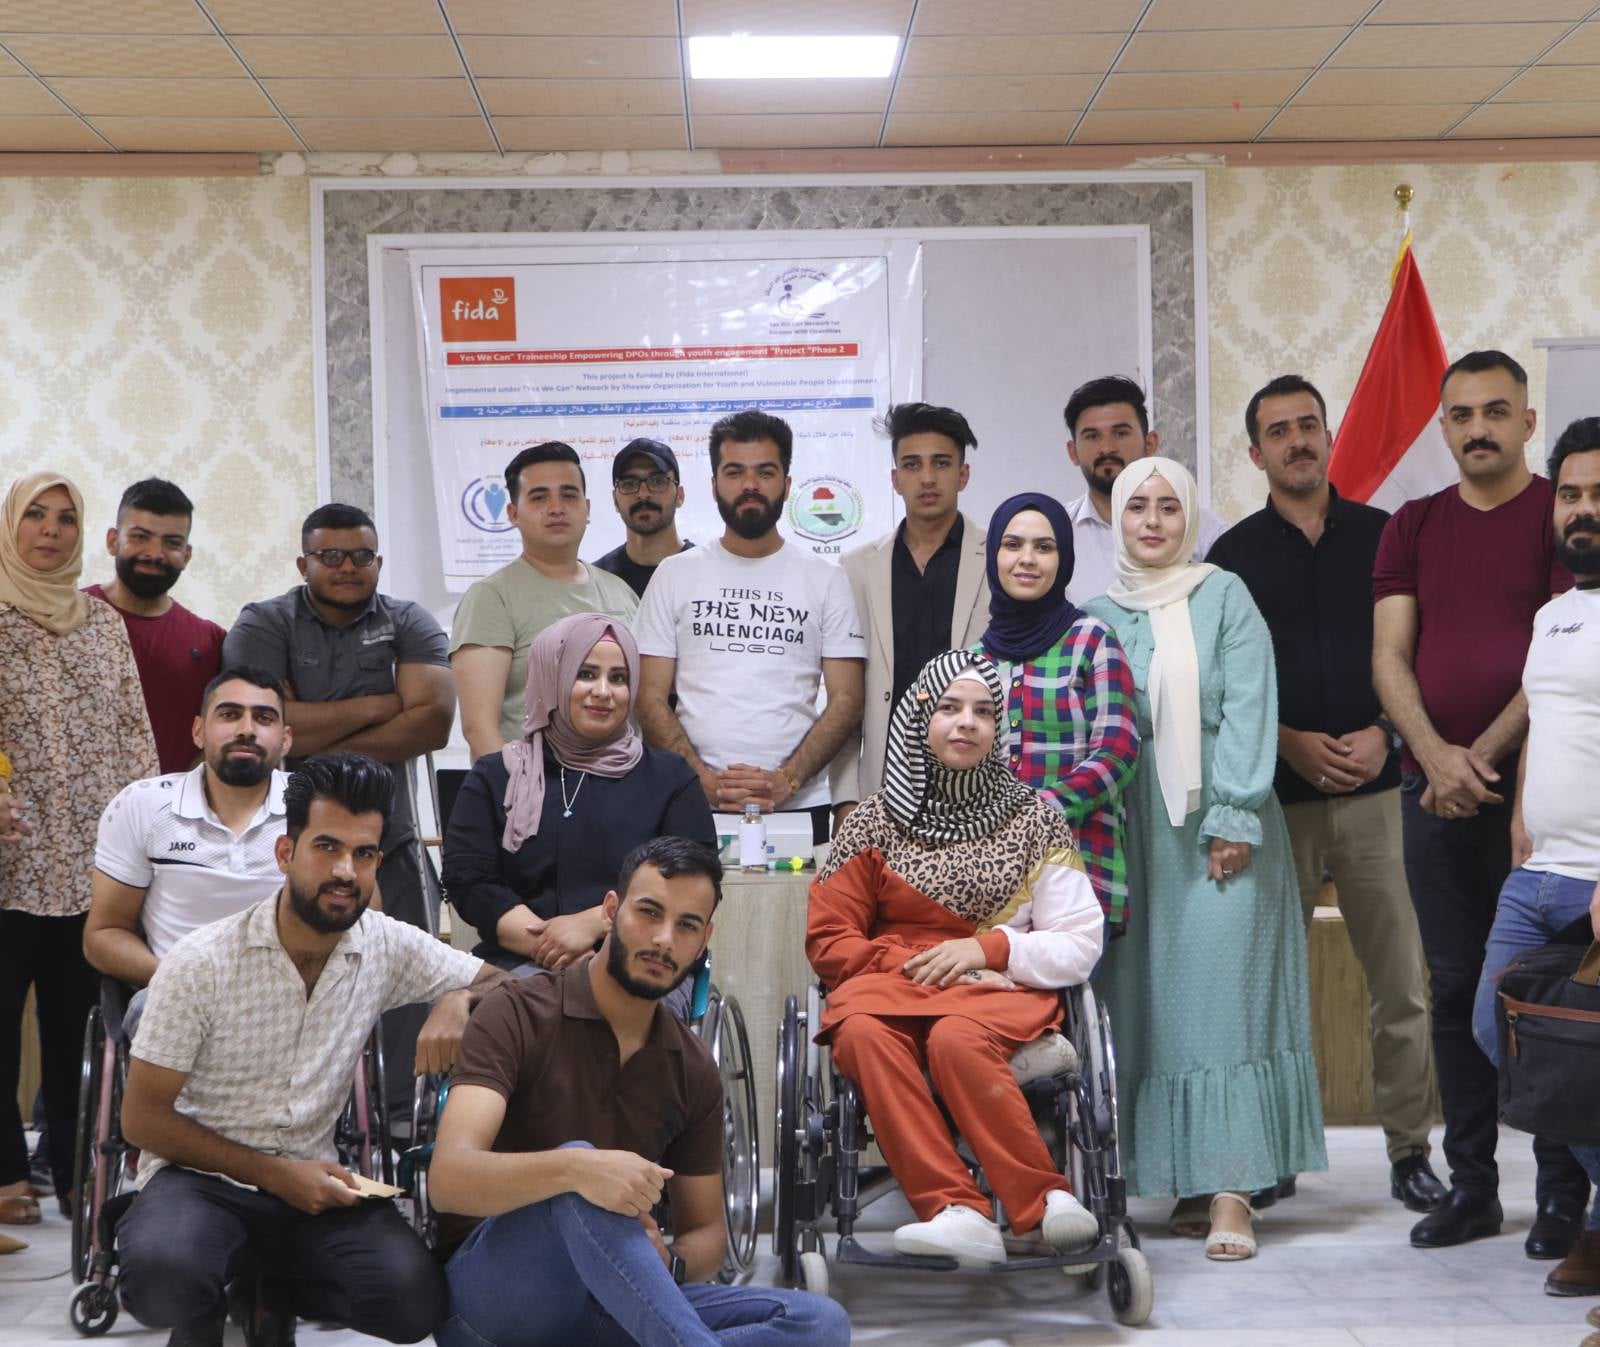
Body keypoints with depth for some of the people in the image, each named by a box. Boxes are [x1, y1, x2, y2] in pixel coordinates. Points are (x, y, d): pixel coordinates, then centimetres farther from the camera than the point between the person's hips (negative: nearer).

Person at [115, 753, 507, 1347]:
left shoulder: (387, 945, -3)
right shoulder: (200, 963, -13)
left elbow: (495, 979, 10)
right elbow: (143, 1118, -8)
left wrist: (457, 1001, -15)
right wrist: (274, 1175, -16)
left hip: (311, 1181, 3)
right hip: (201, 1176, -3)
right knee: (161, 1278, -37)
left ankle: (274, 1291, 8)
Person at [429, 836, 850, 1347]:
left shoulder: (693, 1069, 8)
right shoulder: (517, 1016, -8)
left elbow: (706, 1232, 13)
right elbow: (449, 1179, -21)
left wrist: (664, 1263, -12)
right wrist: (570, 1167, -40)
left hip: (608, 1306, 5)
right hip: (487, 1295, -5)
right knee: (576, 1186, -36)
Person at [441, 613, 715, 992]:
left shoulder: (670, 777, 15)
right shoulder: (494, 777, 17)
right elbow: (467, 880, 4)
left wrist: (593, 922, -12)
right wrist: (547, 946, -12)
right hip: (521, 964, 1)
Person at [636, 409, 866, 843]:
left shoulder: (826, 580, 7)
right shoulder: (675, 575, 8)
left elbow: (846, 701, 1)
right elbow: (651, 699, 3)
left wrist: (786, 781, -13)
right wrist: (703, 779, -11)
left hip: (800, 806, 0)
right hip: (693, 807, 0)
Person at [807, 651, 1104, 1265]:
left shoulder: (1032, 818, 11)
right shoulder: (877, 820, 12)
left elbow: (1079, 946, 7)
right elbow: (828, 941, 8)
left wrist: (986, 948, -9)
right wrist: (917, 962, -8)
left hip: (1001, 989, -1)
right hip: (891, 983, 1)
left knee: (956, 1037, -37)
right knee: (864, 1034, -35)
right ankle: (971, 1208, -41)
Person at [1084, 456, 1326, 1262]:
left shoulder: (1224, 597, 2)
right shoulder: (1100, 614, 12)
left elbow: (1248, 710, -5)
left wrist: (1233, 816, -13)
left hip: (1222, 824, -3)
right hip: (1137, 830, 4)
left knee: (1223, 995, -8)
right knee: (1148, 1003, 2)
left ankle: (1231, 1193, -9)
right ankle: (1187, 1181, 11)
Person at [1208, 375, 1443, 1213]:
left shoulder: (1383, 536, 8)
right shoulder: (1233, 555, 7)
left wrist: (1384, 734, -6)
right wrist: (1291, 743, -7)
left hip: (1373, 788, 0)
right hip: (1274, 793, 0)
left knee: (1400, 980, 0)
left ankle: (1410, 1148, 9)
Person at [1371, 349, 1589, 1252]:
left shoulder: (1560, 514, 0)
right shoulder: (1414, 526, 13)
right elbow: (1391, 655, 6)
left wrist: (1485, 755, -12)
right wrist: (1436, 756, -9)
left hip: (1529, 780, -4)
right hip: (1433, 787, 4)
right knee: (1456, 986, 7)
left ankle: (1563, 1193, 6)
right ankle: (1471, 1187, 15)